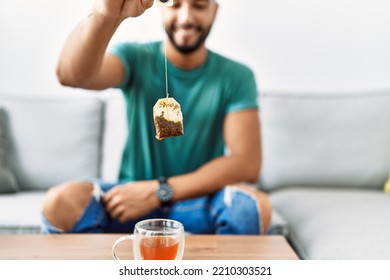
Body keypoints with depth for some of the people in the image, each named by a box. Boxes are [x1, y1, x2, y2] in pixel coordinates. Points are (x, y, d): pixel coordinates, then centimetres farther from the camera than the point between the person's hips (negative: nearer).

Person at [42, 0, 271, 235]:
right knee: (61, 201, -27)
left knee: (253, 204, -30)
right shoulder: (135, 58, -4)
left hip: (200, 200, 1)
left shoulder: (236, 77, -3)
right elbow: (71, 74, -26)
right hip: (131, 197, 0)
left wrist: (159, 190, -19)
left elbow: (247, 165, -13)